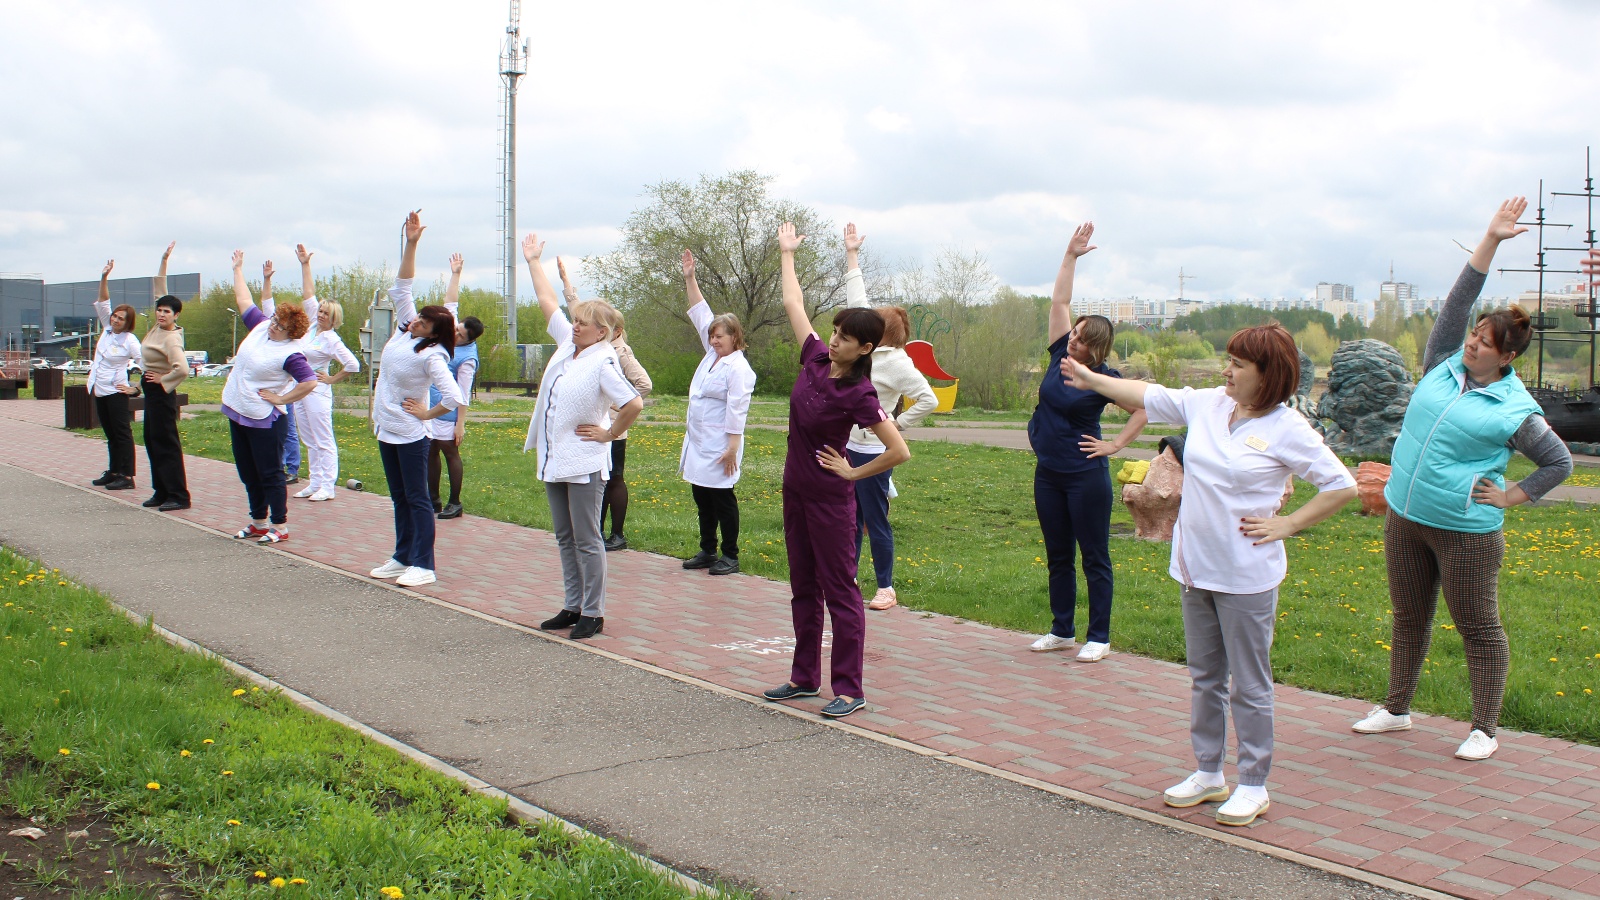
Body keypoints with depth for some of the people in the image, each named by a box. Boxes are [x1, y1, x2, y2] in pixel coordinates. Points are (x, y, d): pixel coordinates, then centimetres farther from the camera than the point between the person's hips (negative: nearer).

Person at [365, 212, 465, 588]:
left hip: (411, 434, -8)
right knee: (399, 498, 14)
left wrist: (427, 414, -14)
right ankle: (402, 557, 22)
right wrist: (411, 244, -5)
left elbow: (454, 398, -28)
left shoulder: (431, 355, -19)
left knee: (417, 498, -3)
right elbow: (402, 288, 3)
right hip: (387, 429, 8)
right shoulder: (404, 330, 1)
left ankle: (423, 566, 0)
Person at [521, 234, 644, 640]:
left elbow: (634, 405, -25)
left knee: (586, 540, -2)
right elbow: (547, 301, 19)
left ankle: (593, 613, 6)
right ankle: (573, 606, 22)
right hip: (553, 459, 9)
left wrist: (608, 434, -14)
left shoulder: (603, 363, -16)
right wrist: (533, 261, 26)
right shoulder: (567, 344, 7)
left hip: (584, 463, -9)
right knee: (565, 538, 14)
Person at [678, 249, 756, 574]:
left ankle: (730, 556, 6)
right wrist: (690, 279, 12)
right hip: (697, 444, 9)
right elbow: (700, 314, 15)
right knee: (701, 498, 14)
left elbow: (737, 410, -19)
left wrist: (732, 447, -22)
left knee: (722, 499, -2)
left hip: (718, 448, -9)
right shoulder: (712, 354, 11)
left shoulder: (738, 368, -14)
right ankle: (707, 550, 24)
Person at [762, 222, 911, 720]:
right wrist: (787, 253, 19)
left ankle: (849, 690, 5)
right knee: (803, 588, 15)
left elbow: (899, 451, -23)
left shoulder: (858, 394, -20)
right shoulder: (815, 359, -1)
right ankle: (805, 677, 26)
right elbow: (793, 304, 12)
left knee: (839, 591, -1)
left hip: (830, 499, -8)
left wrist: (852, 473, -13)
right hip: (796, 490, 8)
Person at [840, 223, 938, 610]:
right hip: (846, 447, 8)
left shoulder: (898, 363, -14)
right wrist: (852, 255, 17)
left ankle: (886, 588, 11)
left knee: (876, 522, 0)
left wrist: (899, 423, -12)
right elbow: (856, 300, 14)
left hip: (873, 452, -8)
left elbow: (928, 400, -17)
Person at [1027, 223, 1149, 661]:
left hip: (1086, 476, -6)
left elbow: (1143, 409, -4)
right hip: (1048, 473, 6)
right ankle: (1061, 630, 23)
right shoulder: (1060, 356, 2)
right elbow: (1059, 301, 4)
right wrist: (1071, 256, 2)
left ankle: (1099, 638, 9)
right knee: (1057, 556, 13)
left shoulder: (1105, 379, -10)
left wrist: (1115, 445, -9)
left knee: (1095, 558, 3)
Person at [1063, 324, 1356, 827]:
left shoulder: (1287, 430, -12)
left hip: (1246, 577, -6)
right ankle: (1208, 773, 29)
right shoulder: (1207, 405, 3)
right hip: (1195, 568, 6)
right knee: (1205, 677, 16)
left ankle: (1254, 786, 17)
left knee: (1249, 685, 5)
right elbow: (1147, 396, 13)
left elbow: (1341, 487, -9)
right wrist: (1091, 379, 15)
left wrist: (1286, 525, -11)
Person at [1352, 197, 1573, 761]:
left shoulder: (1515, 409, -9)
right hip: (1405, 521, 6)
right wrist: (1491, 240, 3)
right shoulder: (1444, 366, 2)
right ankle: (1397, 710, 31)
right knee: (1409, 620, 17)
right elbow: (1457, 303, 0)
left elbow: (1560, 462, -1)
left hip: (1466, 532, -5)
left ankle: (1485, 730, 14)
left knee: (1478, 628, 4)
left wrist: (1511, 497, -9)